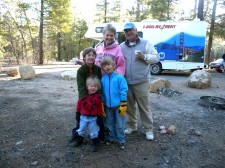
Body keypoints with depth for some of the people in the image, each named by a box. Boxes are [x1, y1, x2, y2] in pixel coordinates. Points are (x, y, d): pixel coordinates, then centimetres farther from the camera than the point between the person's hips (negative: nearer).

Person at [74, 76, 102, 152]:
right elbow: (79, 104, 1)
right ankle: (79, 140, 42)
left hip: (93, 118, -2)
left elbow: (99, 108, -6)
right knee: (81, 129, 20)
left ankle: (95, 143, 26)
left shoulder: (98, 97, -11)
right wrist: (77, 113, 3)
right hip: (83, 116, 3)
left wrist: (99, 117, -6)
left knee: (94, 131, 9)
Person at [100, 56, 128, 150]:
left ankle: (121, 140, 24)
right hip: (108, 106, 4)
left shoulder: (119, 77, -12)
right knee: (110, 124, 19)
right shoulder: (103, 79, 1)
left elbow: (123, 92, -12)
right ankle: (112, 137, 38)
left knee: (120, 125, 8)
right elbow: (102, 93, 8)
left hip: (118, 106, -4)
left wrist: (123, 105, -13)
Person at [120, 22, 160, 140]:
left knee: (144, 107, 2)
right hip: (126, 82, 4)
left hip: (141, 82, -4)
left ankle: (149, 129, 16)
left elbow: (156, 57, 0)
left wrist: (144, 57, -17)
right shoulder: (121, 46, 11)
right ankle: (131, 125, 31)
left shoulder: (145, 43, 1)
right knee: (129, 106, 14)